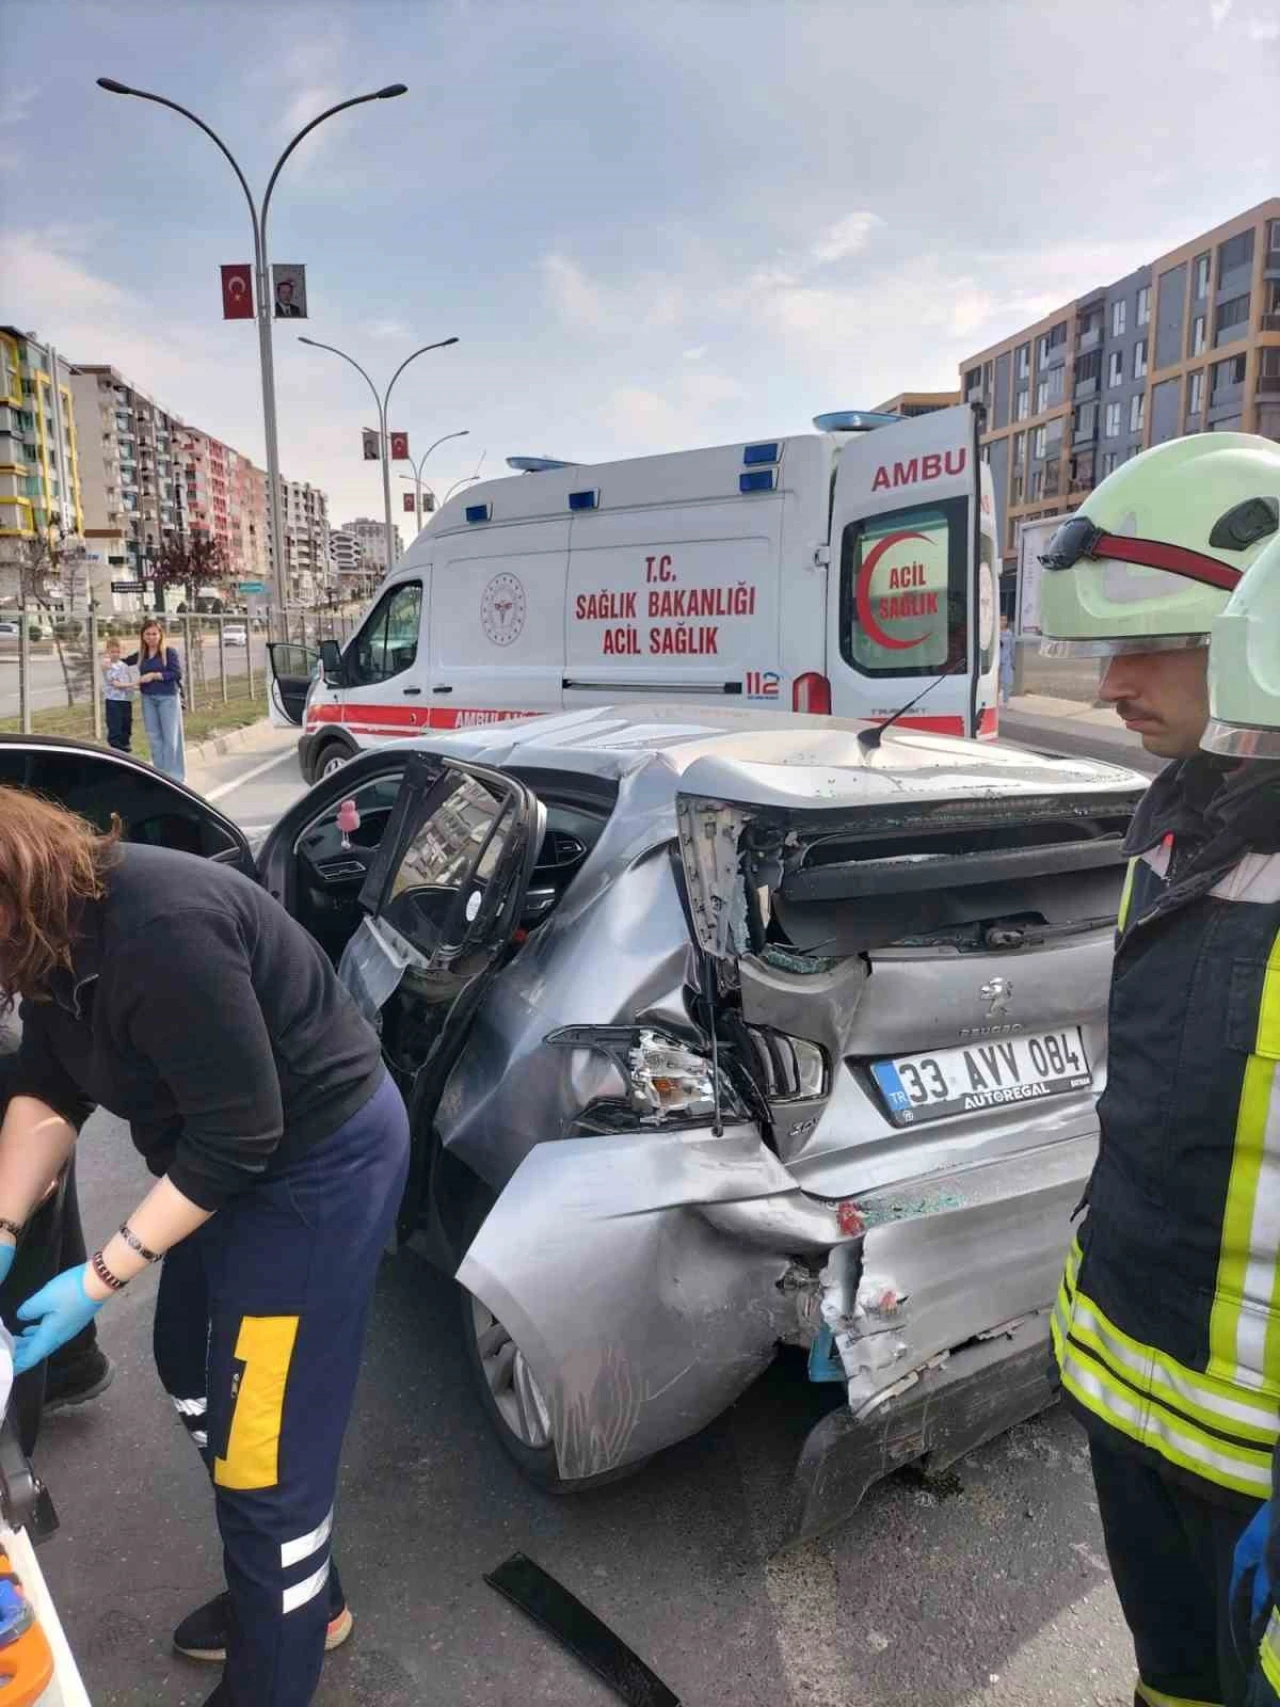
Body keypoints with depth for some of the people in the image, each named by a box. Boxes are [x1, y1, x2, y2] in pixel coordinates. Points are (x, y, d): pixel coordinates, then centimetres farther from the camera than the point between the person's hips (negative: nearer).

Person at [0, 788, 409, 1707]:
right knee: (194, 1370, 24)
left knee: (263, 1439, 1)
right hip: (226, 1156, 10)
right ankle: (300, 1594, 45)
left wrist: (100, 1279, -20)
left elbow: (239, 1136, -28)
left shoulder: (159, 929, -34)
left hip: (320, 1160, -10)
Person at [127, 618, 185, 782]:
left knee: (170, 737, -3)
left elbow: (177, 673, -13)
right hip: (148, 699, 6)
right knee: (153, 737, 9)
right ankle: (160, 773, 18)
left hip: (168, 698, -6)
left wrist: (154, 675, -16)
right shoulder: (140, 655, 11)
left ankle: (174, 775, 2)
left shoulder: (169, 652, -5)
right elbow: (124, 662, 26)